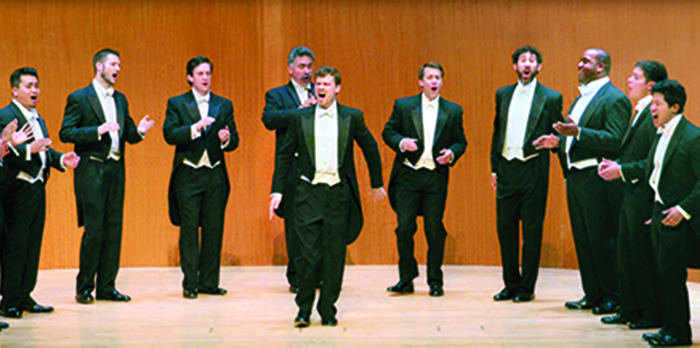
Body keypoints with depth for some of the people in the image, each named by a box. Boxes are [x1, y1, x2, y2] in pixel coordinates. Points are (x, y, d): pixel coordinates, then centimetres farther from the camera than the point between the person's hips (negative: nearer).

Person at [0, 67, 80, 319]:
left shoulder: (38, 119, 20)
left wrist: (61, 159, 3)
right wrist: (29, 149, -33)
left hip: (38, 189, 9)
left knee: (33, 246, 11)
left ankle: (25, 297, 18)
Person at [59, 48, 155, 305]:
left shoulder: (120, 99, 17)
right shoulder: (79, 98, -3)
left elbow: (127, 134, 18)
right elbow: (65, 133, -10)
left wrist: (138, 131, -5)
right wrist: (98, 131, -20)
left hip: (116, 170, 6)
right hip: (91, 170, -6)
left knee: (114, 228, 5)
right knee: (94, 230, -7)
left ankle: (107, 286, 12)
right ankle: (84, 287, 4)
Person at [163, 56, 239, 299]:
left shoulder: (224, 105, 11)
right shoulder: (177, 104, 3)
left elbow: (234, 143, 9)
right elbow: (170, 135, -11)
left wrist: (226, 139, -14)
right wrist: (196, 128, -23)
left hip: (216, 175, 3)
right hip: (188, 176, -3)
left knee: (214, 229, 4)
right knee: (189, 229, -2)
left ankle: (209, 282, 12)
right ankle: (190, 283, 4)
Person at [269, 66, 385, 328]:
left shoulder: (352, 117, 3)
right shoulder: (299, 118, 4)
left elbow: (370, 149, 15)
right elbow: (284, 156, 9)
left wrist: (377, 184, 20)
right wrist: (277, 190, 3)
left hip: (339, 194, 0)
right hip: (308, 192, 0)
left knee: (335, 255, 4)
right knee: (307, 254, -4)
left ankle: (328, 310, 15)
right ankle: (304, 310, 10)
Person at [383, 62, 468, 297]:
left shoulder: (453, 111, 8)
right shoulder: (403, 106, 6)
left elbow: (460, 141, 10)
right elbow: (388, 132, 7)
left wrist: (452, 153, -11)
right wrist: (401, 142, -13)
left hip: (436, 177, 0)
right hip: (408, 175, 0)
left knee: (435, 229, 2)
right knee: (404, 227, -2)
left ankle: (435, 281, 12)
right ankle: (406, 279, 11)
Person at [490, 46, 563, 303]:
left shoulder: (551, 98, 0)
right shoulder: (503, 95, 13)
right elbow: (497, 132, 15)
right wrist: (494, 167, 12)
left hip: (533, 169, -4)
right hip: (506, 169, 4)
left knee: (532, 230, 0)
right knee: (505, 227, 8)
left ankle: (527, 288, 9)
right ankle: (511, 284, 19)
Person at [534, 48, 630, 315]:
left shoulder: (614, 99, -11)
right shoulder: (582, 98, 19)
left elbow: (616, 140, -21)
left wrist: (577, 132, -27)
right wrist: (559, 141, 8)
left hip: (597, 181, -9)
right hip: (575, 178, 9)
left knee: (603, 241, -3)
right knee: (583, 240, 12)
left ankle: (612, 297, 7)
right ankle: (593, 295, 20)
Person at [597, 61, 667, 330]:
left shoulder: (656, 115, -17)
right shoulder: (640, 113, 16)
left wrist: (622, 171, -19)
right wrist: (614, 165, 6)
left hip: (645, 196, -10)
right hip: (631, 196, 10)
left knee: (645, 257, -2)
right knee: (626, 253, 14)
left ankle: (654, 314, 9)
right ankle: (630, 310, 24)